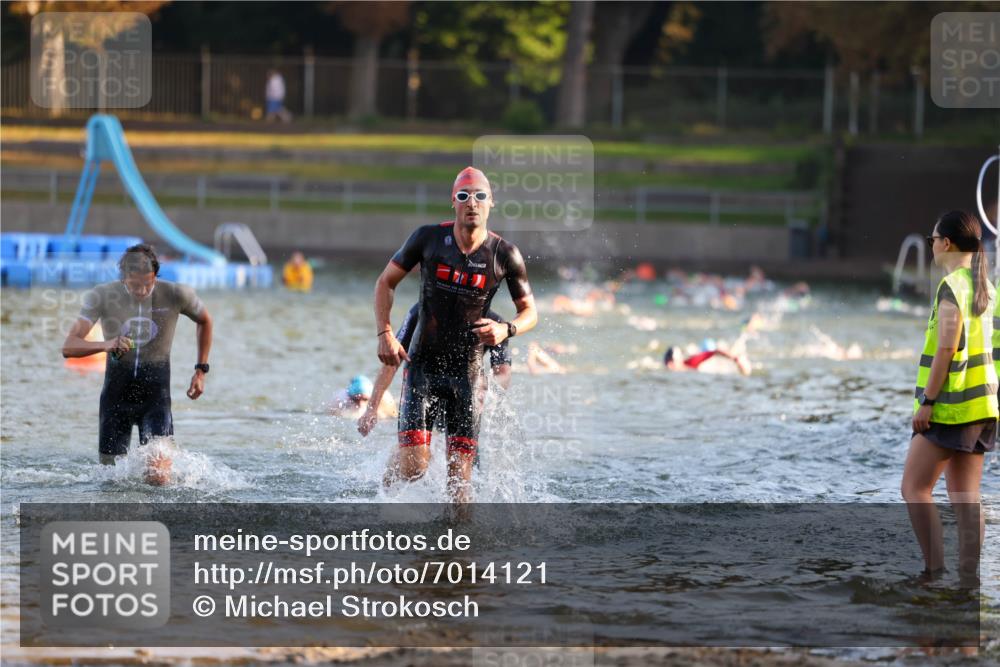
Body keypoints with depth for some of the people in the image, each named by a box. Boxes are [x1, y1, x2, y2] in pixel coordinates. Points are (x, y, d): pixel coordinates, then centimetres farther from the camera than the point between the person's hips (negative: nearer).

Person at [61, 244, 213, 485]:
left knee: (157, 478, -14)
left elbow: (204, 321, 12)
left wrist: (201, 370, 9)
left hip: (156, 389, -1)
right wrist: (105, 345, -37)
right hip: (117, 389, 1)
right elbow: (69, 347, -18)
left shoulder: (176, 295, -10)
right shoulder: (102, 296, -11)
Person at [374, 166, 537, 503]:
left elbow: (529, 311, 7)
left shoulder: (505, 255, -3)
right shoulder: (428, 238, -5)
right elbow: (385, 282, 6)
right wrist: (385, 334, -8)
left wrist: (506, 330, -16)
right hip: (423, 364, -1)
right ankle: (388, 476, 23)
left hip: (468, 371, 1)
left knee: (460, 477, -2)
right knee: (413, 467, -11)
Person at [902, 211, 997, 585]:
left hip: (950, 405, -8)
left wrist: (926, 401, -17)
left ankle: (933, 570, -8)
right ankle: (968, 576, 1)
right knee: (966, 496, 6)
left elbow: (946, 347, -19)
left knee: (914, 488, -1)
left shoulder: (951, 286, -13)